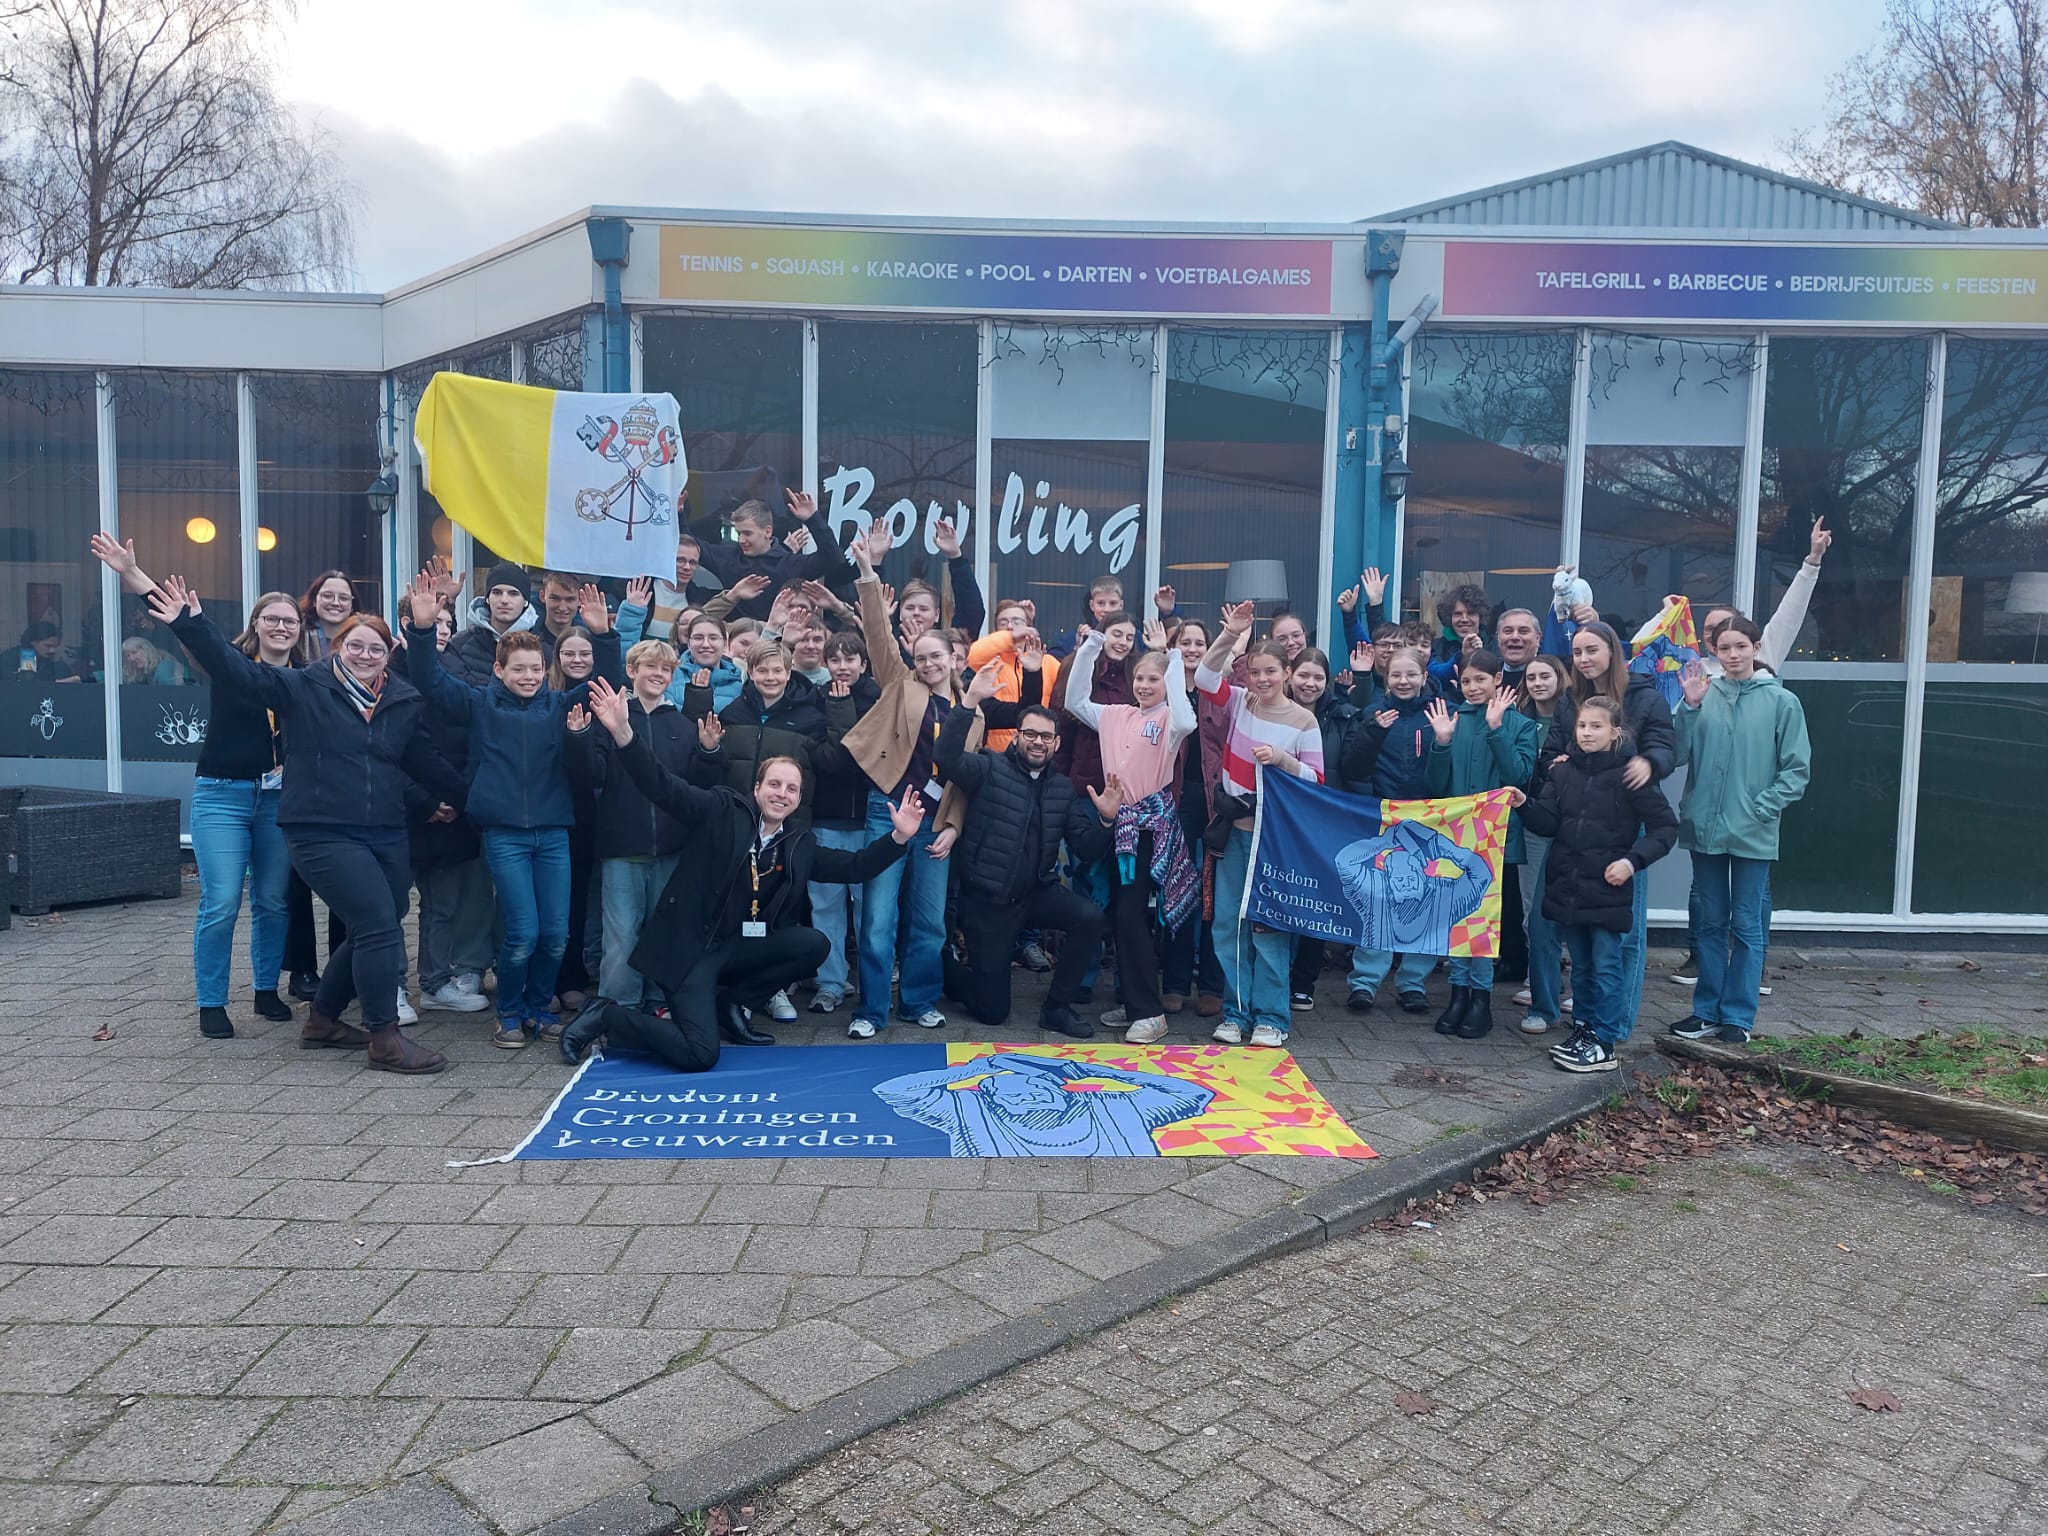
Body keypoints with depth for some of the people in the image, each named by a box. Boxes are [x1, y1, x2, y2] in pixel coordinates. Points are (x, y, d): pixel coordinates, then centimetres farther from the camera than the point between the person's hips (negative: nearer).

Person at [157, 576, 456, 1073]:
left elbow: (426, 763, 16)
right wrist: (190, 624, -17)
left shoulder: (405, 701, 10)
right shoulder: (304, 689, -1)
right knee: (380, 925, -14)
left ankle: (323, 1020, 32)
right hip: (322, 833, -6)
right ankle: (384, 1038, -3)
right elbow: (235, 668, -6)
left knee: (372, 934, 10)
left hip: (386, 835, 6)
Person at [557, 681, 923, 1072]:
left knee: (815, 943, -15)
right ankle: (606, 1016, 4)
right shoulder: (723, 811, -6)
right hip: (690, 945, -6)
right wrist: (623, 732, -30)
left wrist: (899, 836, -6)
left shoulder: (801, 844, 8)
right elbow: (661, 786, -15)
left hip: (741, 947, 6)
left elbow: (854, 867, 9)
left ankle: (727, 1002, 4)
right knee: (699, 1055, -20)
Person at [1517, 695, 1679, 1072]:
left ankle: (1606, 1043, 10)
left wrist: (1633, 860, -16)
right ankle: (1586, 1029, 27)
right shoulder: (1563, 771, 5)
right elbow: (1547, 824, 1)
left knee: (1605, 967, 2)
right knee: (1581, 965, 15)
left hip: (1607, 889, -4)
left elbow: (1666, 827, -5)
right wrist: (1524, 805, -17)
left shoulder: (1628, 775, -8)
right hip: (1567, 886, 5)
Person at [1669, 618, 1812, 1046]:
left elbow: (1796, 769, -3)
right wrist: (1690, 706, -12)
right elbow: (1680, 755, -3)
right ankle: (1707, 1011, 22)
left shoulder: (1782, 701, -4)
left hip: (1753, 834, -3)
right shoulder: (1704, 695, 1)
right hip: (1704, 829, 3)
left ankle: (1738, 1016, 15)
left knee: (1746, 926, 6)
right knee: (1712, 923, 13)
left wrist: (1761, 808, -11)